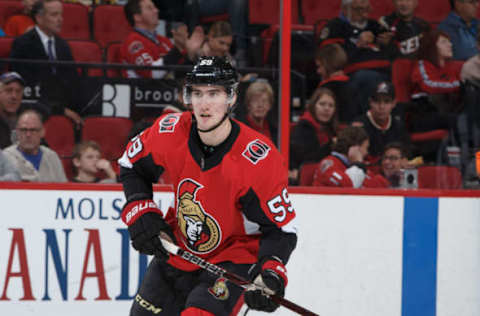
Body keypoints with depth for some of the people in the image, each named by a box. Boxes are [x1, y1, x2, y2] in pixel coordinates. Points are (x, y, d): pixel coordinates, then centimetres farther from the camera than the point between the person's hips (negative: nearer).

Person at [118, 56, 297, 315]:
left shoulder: (259, 158, -28)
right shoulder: (171, 132, -16)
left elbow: (281, 229, -21)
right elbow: (132, 165, 6)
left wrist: (270, 275, -36)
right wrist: (141, 214, -8)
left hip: (235, 255, -5)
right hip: (179, 251, 5)